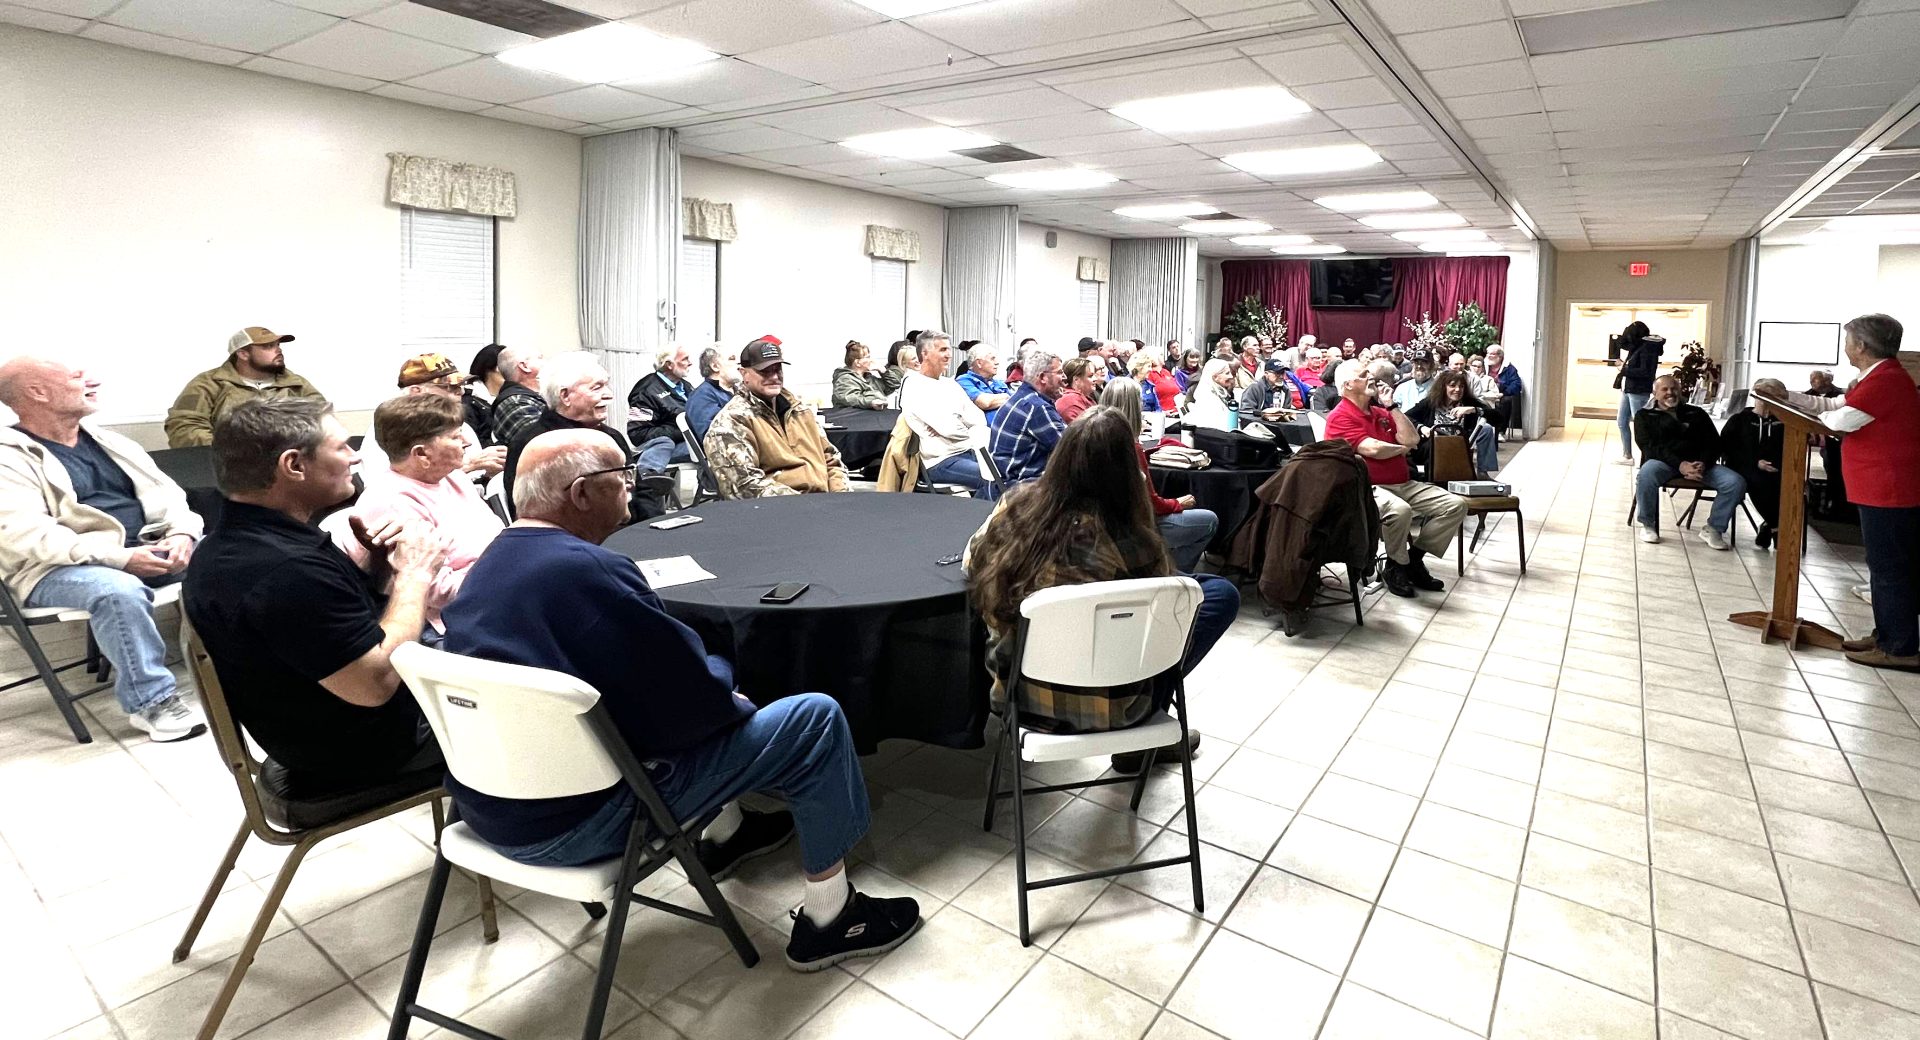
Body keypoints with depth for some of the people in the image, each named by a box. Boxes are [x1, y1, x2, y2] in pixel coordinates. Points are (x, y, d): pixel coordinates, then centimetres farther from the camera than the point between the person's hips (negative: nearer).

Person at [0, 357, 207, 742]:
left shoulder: (107, 441, 18)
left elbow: (167, 493, 13)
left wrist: (182, 533, -10)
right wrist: (120, 557, -26)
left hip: (146, 548, 7)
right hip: (59, 568, -6)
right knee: (119, 592, -38)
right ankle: (151, 702, -29)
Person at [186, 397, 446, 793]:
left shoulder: (229, 544, -2)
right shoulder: (285, 569, -35)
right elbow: (377, 682, -32)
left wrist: (367, 560, -7)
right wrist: (415, 573, -22)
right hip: (358, 752, -9)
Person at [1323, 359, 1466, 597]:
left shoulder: (1380, 412, 19)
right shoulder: (1340, 417, -7)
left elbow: (1412, 439, 8)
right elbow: (1373, 449, -17)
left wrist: (1391, 405, 5)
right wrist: (1402, 448, 2)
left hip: (1404, 484, 9)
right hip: (1369, 487, -8)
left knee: (1456, 504, -2)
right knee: (1399, 510, -38)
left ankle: (1414, 557, 2)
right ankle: (1397, 566, -10)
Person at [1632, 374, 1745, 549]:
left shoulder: (1696, 413, 21)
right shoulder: (1645, 415, 12)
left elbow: (1714, 442, 11)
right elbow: (1649, 446, -4)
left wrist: (1703, 464, -13)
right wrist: (1679, 464, -21)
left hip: (1699, 463, 4)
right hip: (1663, 462, -3)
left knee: (1736, 482, -21)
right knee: (1646, 475, -39)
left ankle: (1714, 529, -2)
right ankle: (1648, 525, -16)